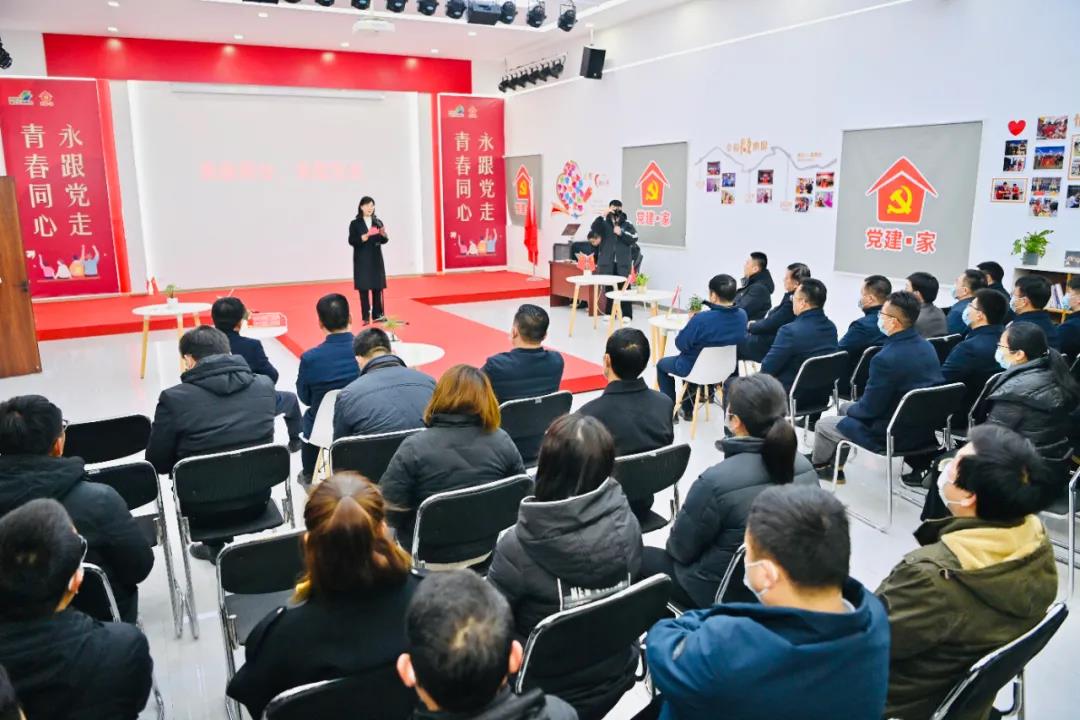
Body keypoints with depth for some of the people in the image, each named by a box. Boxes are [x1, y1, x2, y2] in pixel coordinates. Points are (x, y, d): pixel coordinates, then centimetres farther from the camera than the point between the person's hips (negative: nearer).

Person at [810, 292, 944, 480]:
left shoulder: (886, 359, -30)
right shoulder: (926, 346, -2)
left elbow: (868, 409, -21)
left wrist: (850, 410, 2)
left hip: (896, 435, -9)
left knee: (823, 424, 10)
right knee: (846, 408, 26)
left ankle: (818, 466, 38)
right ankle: (835, 468, 39)